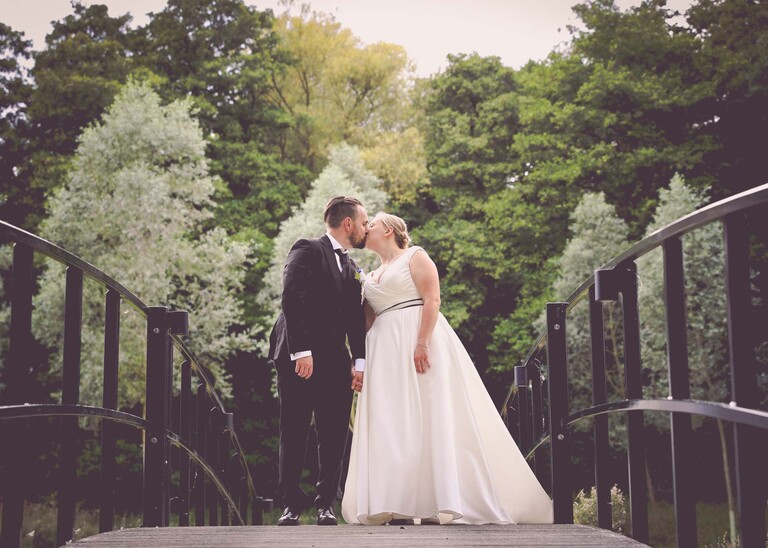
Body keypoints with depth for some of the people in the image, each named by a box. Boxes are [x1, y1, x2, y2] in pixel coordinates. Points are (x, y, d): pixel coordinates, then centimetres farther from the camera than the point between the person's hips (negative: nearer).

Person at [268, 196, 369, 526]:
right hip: (299, 358, -6)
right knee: (293, 434, -1)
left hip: (335, 362, 6)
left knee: (334, 435, 3)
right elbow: (292, 299, -15)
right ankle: (292, 504, 6)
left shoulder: (351, 270, 20)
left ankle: (326, 503, 11)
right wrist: (301, 351, -23)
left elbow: (356, 319, 15)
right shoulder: (307, 251, -3)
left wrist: (359, 360, 1)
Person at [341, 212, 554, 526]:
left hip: (419, 342, -7)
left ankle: (443, 501, -12)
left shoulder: (415, 256, 5)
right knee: (391, 424, -2)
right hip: (385, 352, 7)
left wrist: (422, 342, -21)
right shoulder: (371, 278, 24)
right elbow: (366, 322, 19)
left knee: (432, 416, -11)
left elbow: (432, 299, -8)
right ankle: (400, 505, -3)